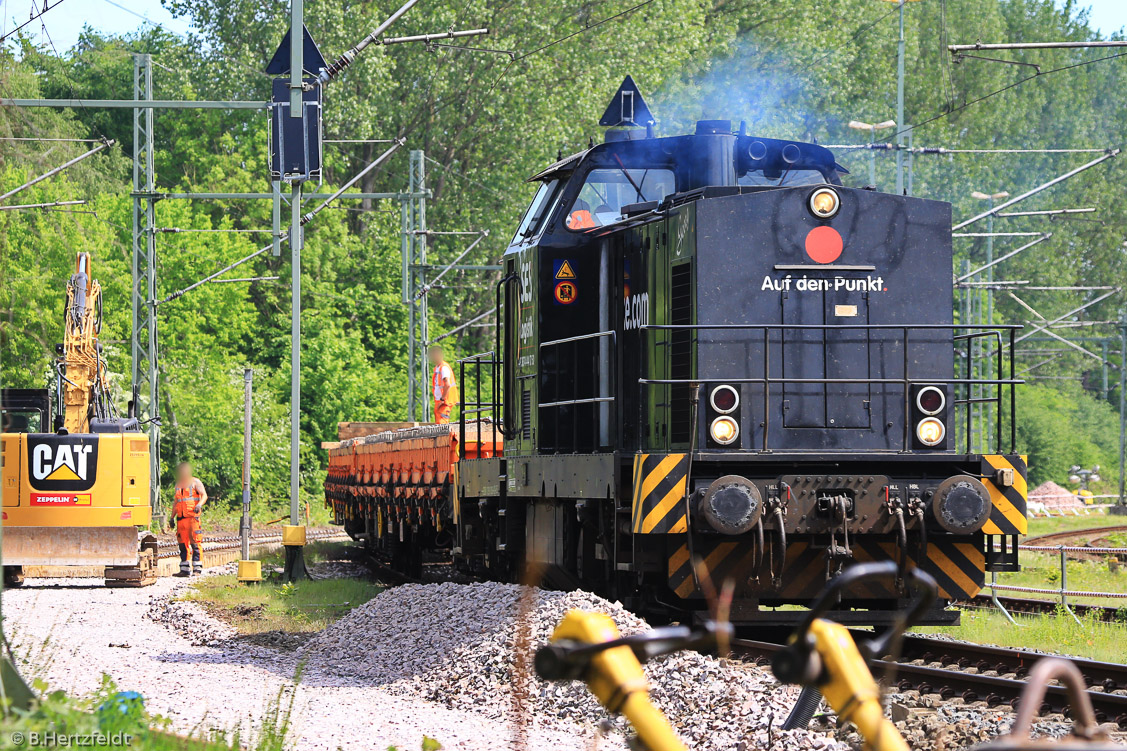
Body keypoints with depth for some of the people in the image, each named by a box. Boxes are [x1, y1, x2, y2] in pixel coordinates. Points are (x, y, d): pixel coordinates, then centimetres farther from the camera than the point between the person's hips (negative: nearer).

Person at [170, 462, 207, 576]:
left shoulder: (195, 482, 3)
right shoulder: (178, 484, 21)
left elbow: (204, 495, -5)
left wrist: (199, 504, -25)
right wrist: (172, 518, 21)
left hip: (192, 516, -6)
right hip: (181, 518, 6)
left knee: (195, 540, -11)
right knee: (182, 543, 4)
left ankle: (197, 567, -11)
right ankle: (185, 569, 7)